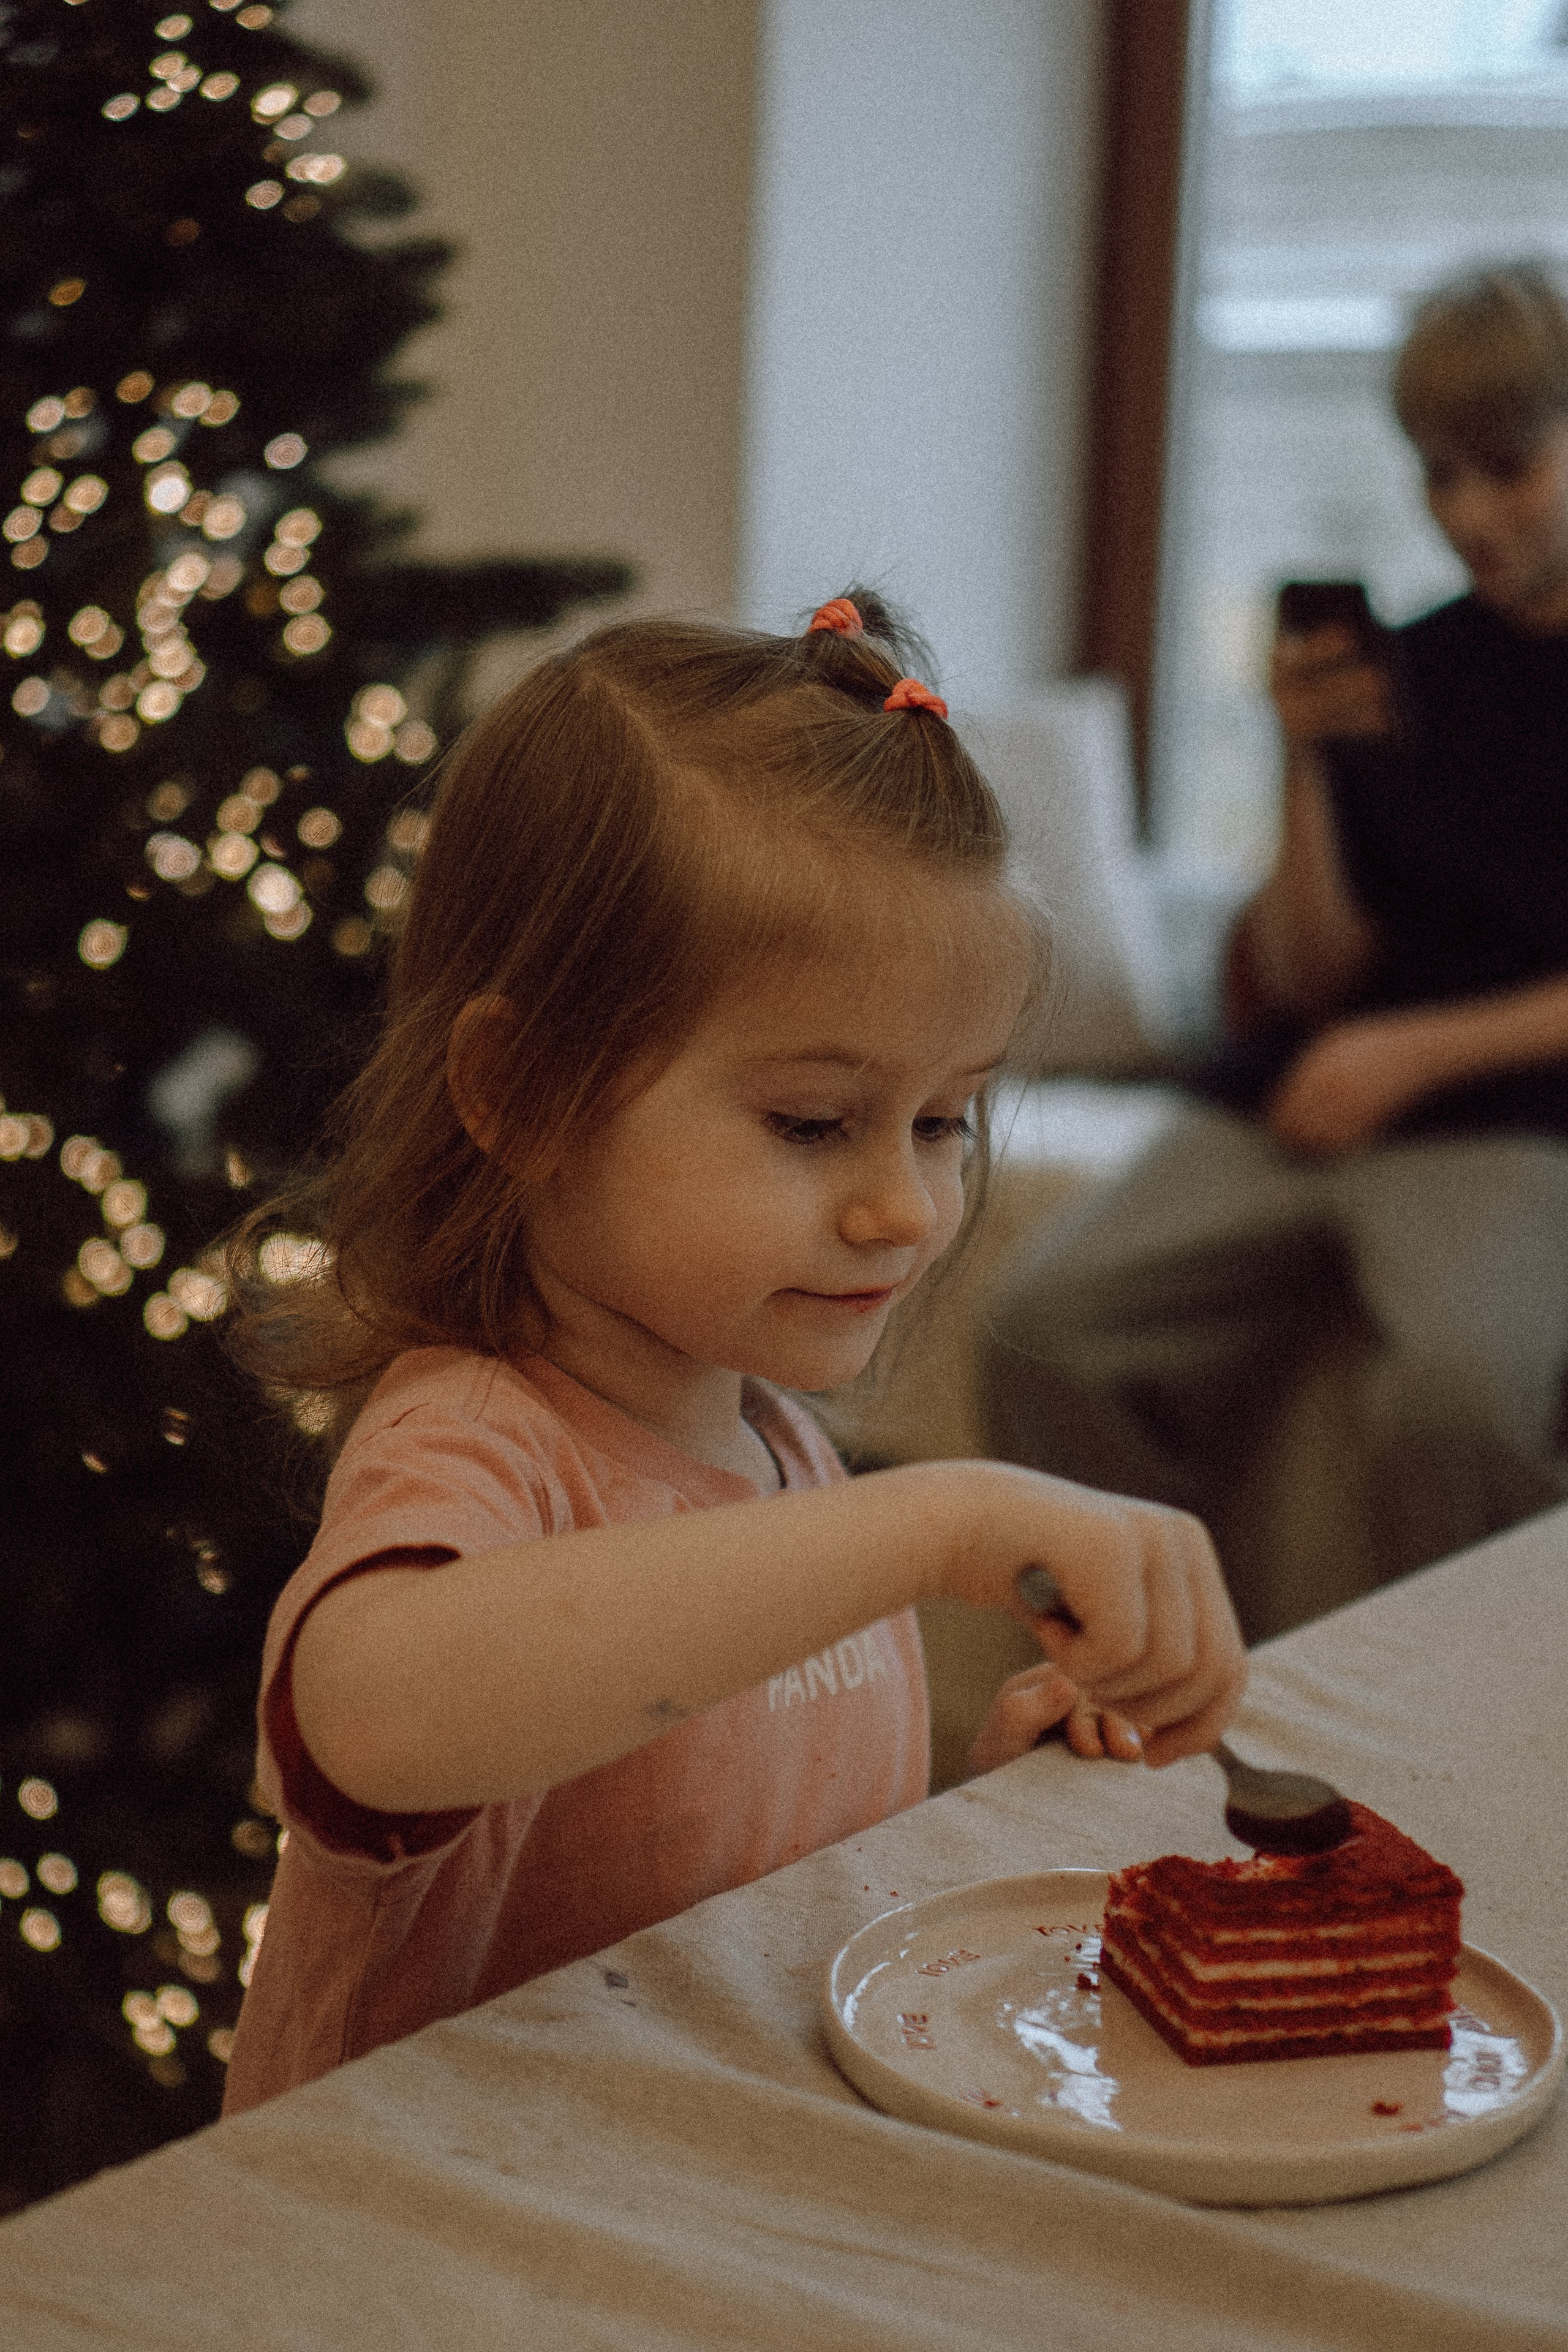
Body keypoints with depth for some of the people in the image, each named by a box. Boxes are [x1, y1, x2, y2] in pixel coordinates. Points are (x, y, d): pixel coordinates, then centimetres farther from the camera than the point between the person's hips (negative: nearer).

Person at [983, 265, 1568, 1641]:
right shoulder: (1402, 673, 15)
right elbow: (1312, 973, 11)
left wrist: (1417, 1051, -8)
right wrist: (1312, 765, -3)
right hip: (1302, 1109, 5)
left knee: (1455, 1382, -35)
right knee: (1051, 1323, -19)